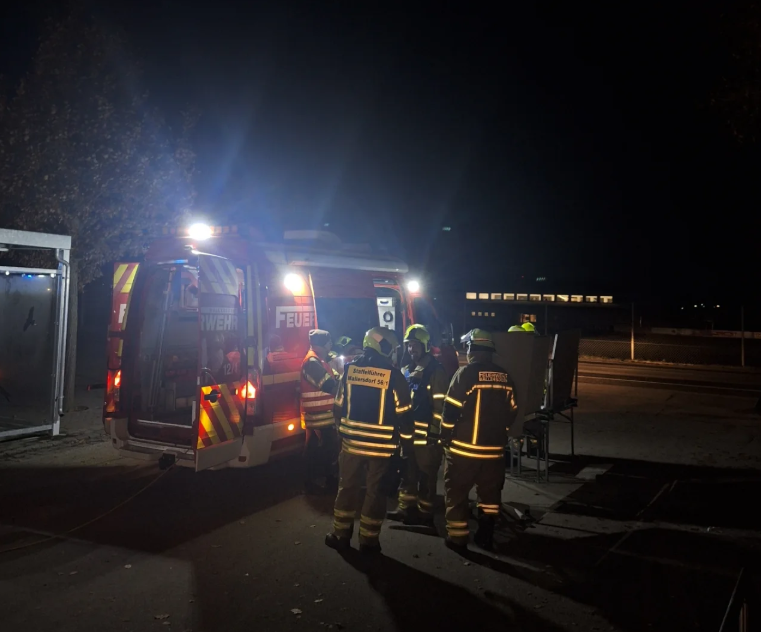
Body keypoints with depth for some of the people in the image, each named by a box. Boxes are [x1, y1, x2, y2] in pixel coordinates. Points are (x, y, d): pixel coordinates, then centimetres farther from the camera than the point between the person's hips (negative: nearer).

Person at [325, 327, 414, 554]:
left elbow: (339, 406, 8)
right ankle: (369, 540, 15)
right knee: (375, 492, 8)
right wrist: (407, 441, 4)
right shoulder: (393, 375, -11)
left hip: (352, 440, 3)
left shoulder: (349, 369, 0)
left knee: (347, 488, 15)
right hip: (381, 445, -3)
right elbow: (403, 413, -8)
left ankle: (341, 535, 23)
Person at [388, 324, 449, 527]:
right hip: (408, 431, 7)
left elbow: (439, 404, -13)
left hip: (426, 432, -7)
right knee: (407, 471, 14)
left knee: (426, 474, 2)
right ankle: (406, 507, 23)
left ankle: (425, 512, 11)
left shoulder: (436, 371, -9)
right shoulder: (406, 371, 15)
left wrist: (435, 431, -16)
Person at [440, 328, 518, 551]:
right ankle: (485, 536, 23)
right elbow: (511, 411, 9)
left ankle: (457, 537, 11)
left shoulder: (467, 373, -11)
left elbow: (451, 409, -13)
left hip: (464, 447, -5)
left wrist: (446, 438, -1)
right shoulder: (504, 376, 5)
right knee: (490, 493, 17)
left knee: (456, 493, 8)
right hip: (494, 448, 5)